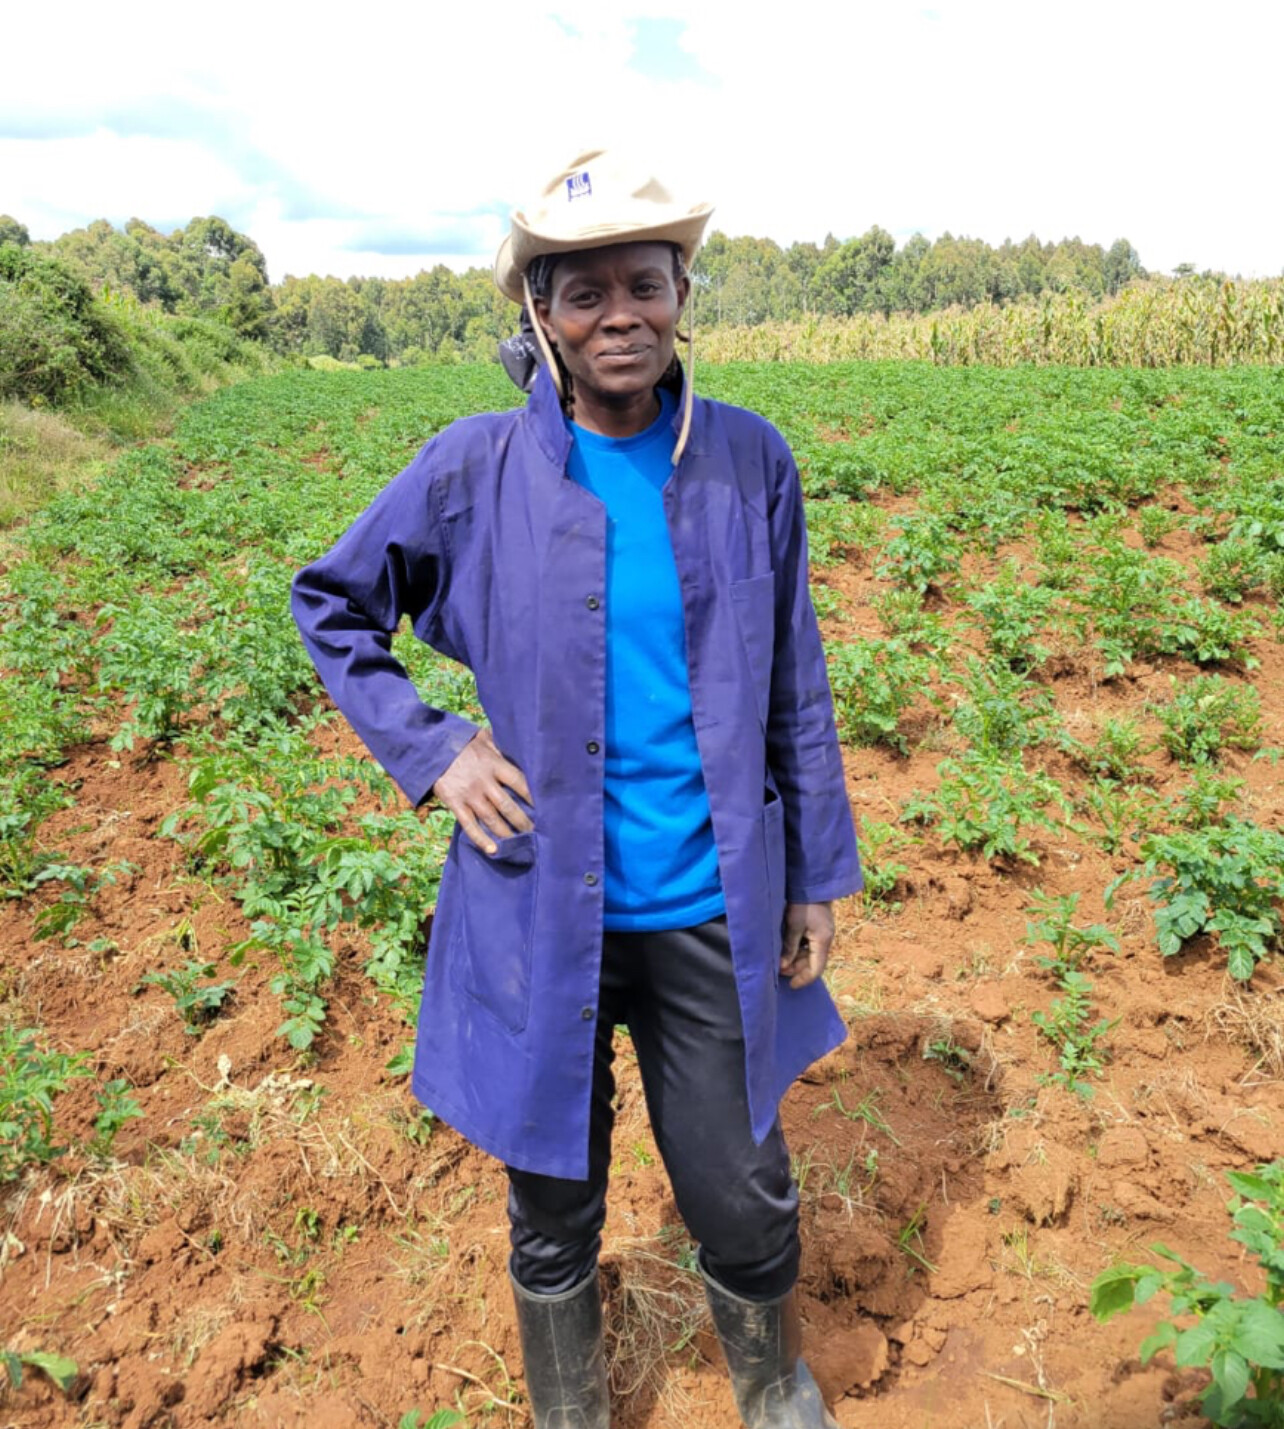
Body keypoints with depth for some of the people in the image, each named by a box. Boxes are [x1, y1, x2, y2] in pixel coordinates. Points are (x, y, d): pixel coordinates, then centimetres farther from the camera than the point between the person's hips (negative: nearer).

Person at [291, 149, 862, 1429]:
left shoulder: (750, 462, -3)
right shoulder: (477, 469, -8)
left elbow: (792, 690, 4)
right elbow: (330, 602, 7)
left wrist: (819, 874, 6)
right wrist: (426, 748, -6)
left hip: (708, 913, 1)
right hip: (542, 914, 0)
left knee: (745, 1200, 15)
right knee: (555, 1206, 18)